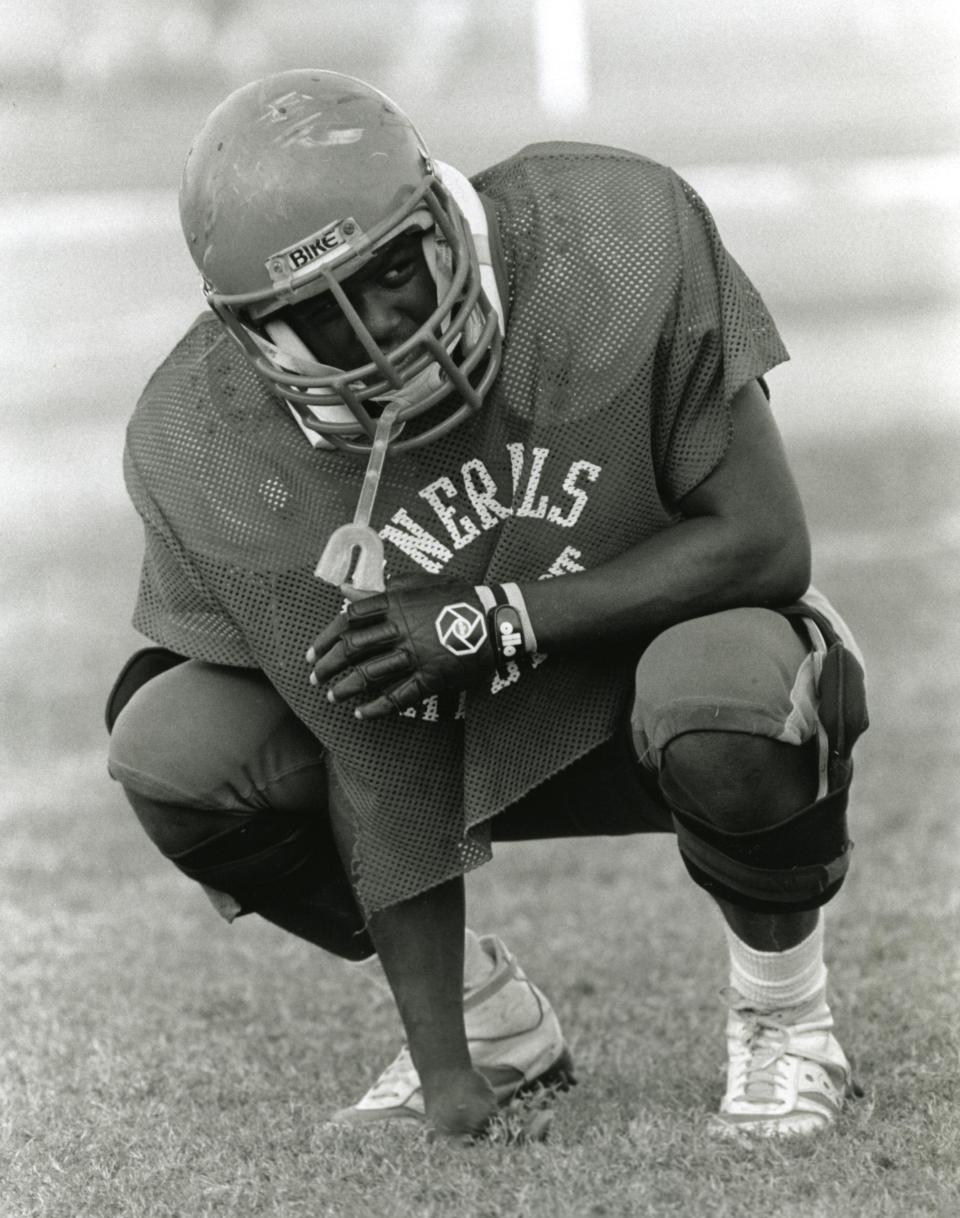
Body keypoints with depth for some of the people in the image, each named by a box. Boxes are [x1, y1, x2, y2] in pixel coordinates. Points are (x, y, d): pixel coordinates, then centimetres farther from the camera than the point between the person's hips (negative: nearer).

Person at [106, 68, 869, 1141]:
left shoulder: (616, 239, -26)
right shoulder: (205, 453, -20)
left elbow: (764, 543, -22)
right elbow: (387, 783, -17)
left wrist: (488, 622, -29)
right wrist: (445, 1074, -21)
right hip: (461, 728, 3)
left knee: (725, 705, -38)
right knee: (173, 756, -18)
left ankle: (784, 1020, -6)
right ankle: (490, 1025, 5)